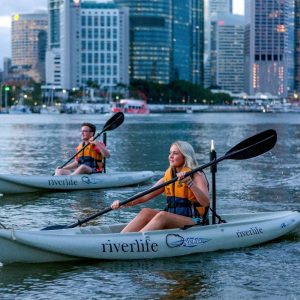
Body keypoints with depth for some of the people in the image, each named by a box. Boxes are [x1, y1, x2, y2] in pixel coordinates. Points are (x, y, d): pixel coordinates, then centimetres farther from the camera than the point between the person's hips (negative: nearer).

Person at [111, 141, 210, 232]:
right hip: (172, 221, 6)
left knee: (162, 215, -31)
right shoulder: (168, 177, 12)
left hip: (195, 223, -6)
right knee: (146, 212, -17)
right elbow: (144, 197, 4)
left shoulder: (197, 176, -5)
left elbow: (206, 202, -20)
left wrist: (189, 182, -31)